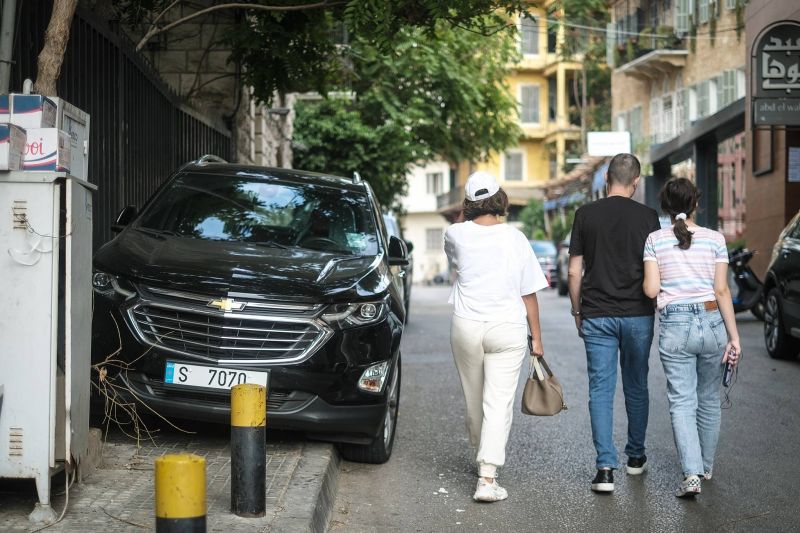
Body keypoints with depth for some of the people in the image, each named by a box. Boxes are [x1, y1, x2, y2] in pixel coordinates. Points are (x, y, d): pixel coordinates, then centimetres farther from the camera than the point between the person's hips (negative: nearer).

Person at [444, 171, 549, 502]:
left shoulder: (456, 234, -2)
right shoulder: (515, 239, -4)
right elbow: (529, 294, 0)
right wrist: (536, 338, 8)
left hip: (466, 326, 2)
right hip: (508, 329, -2)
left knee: (474, 399, 18)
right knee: (498, 403, -3)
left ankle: (482, 456, 38)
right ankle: (487, 478, -11)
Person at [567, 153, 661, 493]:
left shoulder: (586, 215, 0)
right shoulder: (647, 217, -2)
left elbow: (574, 272, 1)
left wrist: (577, 312, 11)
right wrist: (657, 309, 14)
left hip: (597, 315, 0)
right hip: (638, 315, 0)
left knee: (600, 389, 0)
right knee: (636, 386, 15)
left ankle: (606, 468, -7)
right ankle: (635, 456, 28)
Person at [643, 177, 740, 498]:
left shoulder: (655, 240, 0)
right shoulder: (715, 239, 1)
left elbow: (651, 290, -5)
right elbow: (722, 292, -2)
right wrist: (734, 337, 0)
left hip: (674, 328, -1)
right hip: (711, 322, 2)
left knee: (682, 402, 0)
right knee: (709, 400, 17)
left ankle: (691, 474, -13)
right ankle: (706, 466, 31)